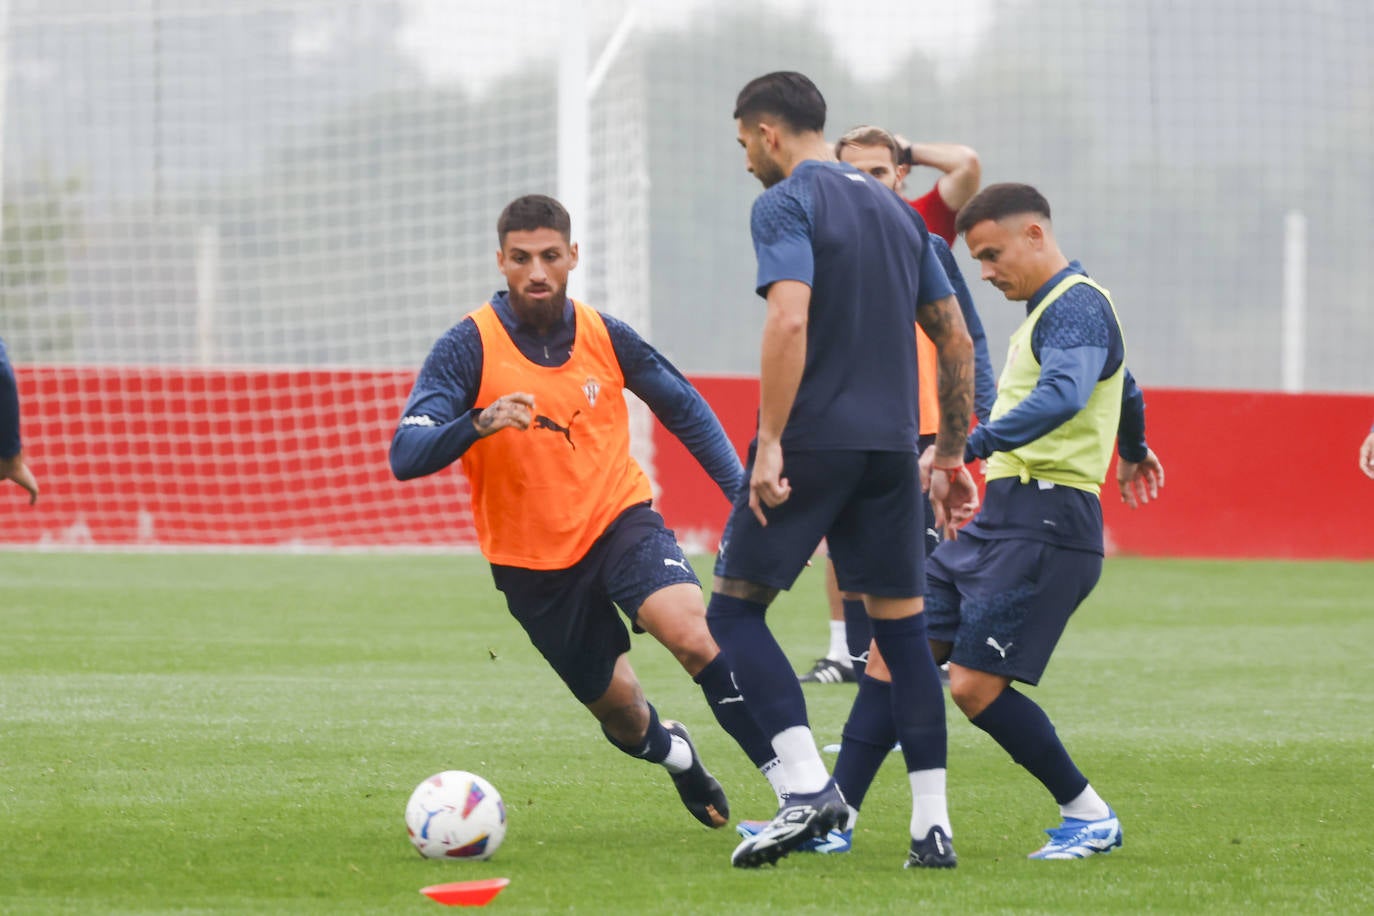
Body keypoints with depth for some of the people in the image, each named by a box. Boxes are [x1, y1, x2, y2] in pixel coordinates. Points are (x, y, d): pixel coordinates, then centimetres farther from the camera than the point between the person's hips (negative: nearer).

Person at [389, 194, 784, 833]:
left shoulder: (606, 337, -5)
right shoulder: (470, 346, -14)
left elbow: (684, 408, 12)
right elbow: (406, 456, -23)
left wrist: (742, 491, 1)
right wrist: (479, 423, -42)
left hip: (619, 519, 0)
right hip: (531, 559, 0)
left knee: (692, 632, -28)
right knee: (620, 711, 7)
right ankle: (673, 751, 45)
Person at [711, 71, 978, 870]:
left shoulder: (786, 205, -5)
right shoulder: (897, 211, 17)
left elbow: (790, 323, -20)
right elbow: (957, 340, 18)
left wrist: (769, 443, -19)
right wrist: (953, 457, 22)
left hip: (812, 441, -6)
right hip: (891, 446, 6)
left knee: (736, 609, 1)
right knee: (903, 626, 9)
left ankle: (809, 787, -14)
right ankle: (933, 823, 5)